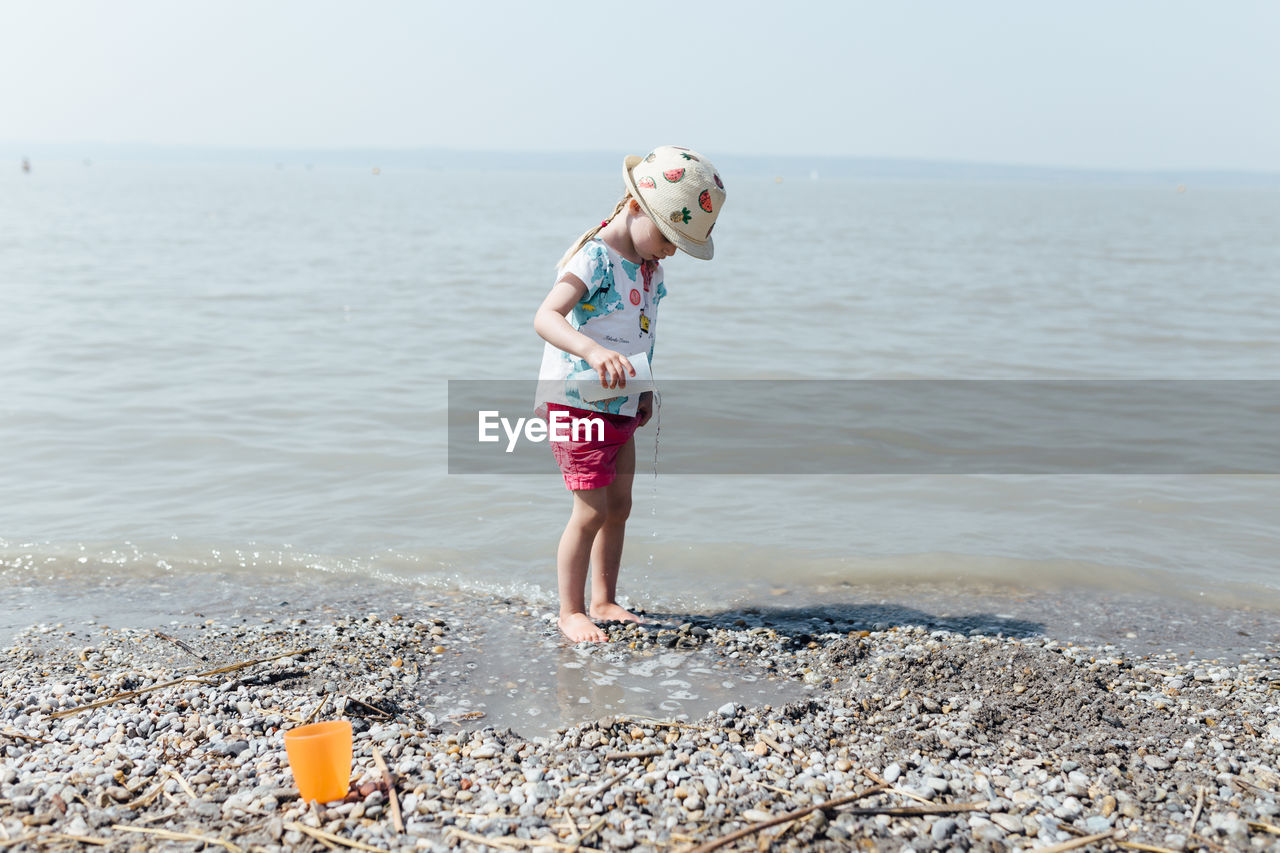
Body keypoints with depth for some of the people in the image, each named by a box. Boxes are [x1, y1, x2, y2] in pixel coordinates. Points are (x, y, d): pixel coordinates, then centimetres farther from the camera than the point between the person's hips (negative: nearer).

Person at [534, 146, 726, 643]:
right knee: (592, 511, -5)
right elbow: (546, 317, -36)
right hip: (575, 404, -8)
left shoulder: (648, 263, 5)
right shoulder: (595, 257, -22)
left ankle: (604, 601, 27)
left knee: (619, 506, 13)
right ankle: (571, 612, 10)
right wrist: (593, 351, -52)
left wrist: (644, 391, 21)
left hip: (620, 406, 8)